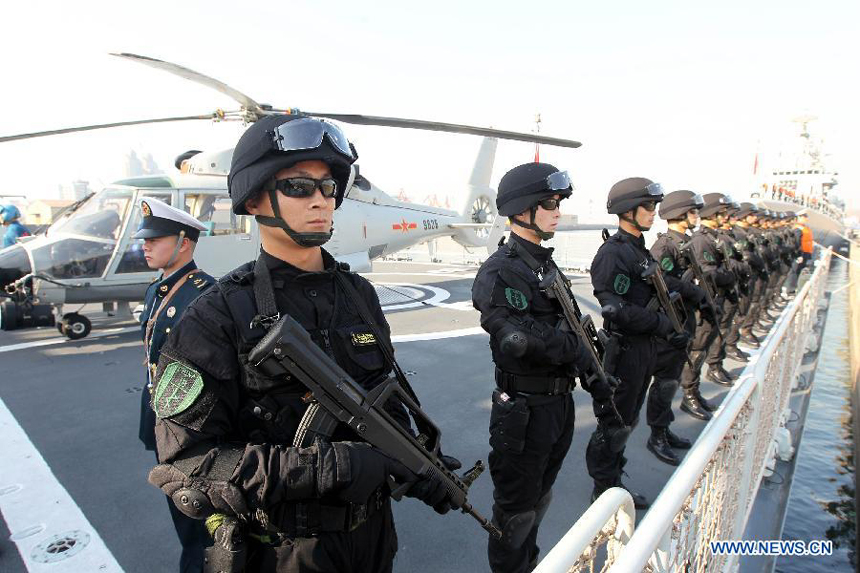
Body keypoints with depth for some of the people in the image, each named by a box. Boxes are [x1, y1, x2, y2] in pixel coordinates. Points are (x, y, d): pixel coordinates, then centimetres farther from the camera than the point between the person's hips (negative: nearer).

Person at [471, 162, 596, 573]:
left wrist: (595, 378, 12)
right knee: (516, 510, 10)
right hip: (525, 410, -9)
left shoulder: (547, 264, 9)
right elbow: (520, 339, -30)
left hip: (559, 402, 9)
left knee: (540, 499, 25)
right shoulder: (499, 272, -20)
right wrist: (577, 350, -16)